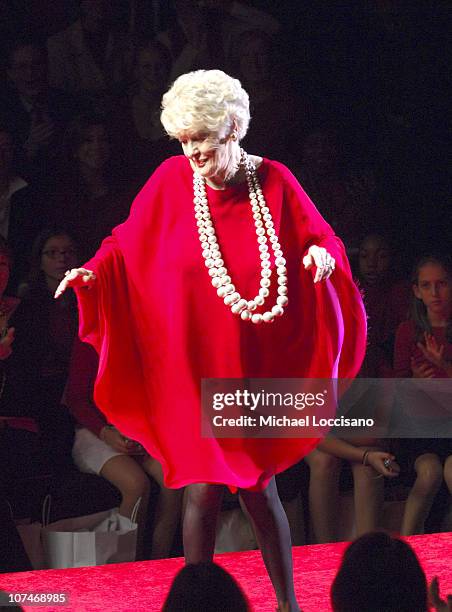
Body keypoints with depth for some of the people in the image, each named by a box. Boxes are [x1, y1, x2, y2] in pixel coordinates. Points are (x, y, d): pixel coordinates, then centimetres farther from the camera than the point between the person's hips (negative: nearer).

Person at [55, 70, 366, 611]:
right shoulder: (172, 181, -5)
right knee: (203, 490, -3)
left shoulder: (272, 182, -3)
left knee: (257, 486, 6)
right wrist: (92, 272, -17)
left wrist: (323, 254, -21)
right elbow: (127, 243, 2)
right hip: (191, 365, 0)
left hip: (254, 365, 1)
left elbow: (320, 237, 2)